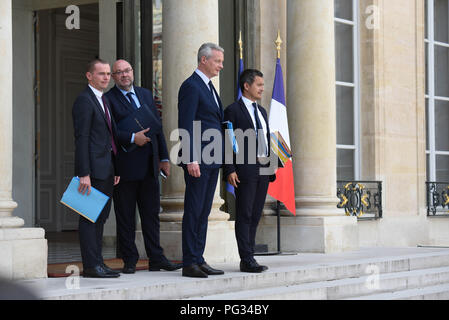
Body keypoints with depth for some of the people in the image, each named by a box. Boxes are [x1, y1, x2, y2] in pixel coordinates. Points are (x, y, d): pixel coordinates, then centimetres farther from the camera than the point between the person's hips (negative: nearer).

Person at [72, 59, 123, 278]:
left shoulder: (103, 100, 19)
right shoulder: (84, 100, -10)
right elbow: (81, 139, -16)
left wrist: (115, 169, 18)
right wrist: (84, 174, -22)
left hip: (106, 168, 10)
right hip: (93, 169, -10)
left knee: (100, 217, 11)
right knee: (90, 217, -6)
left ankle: (96, 263, 16)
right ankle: (90, 266, -5)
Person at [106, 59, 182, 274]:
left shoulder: (145, 94, 15)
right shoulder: (108, 99, -2)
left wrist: (164, 157, 12)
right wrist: (132, 138, -21)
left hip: (149, 166, 5)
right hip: (125, 166, -5)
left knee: (151, 213, 8)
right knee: (125, 216, 2)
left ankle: (156, 258, 13)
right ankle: (130, 260, 9)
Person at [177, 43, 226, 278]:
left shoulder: (209, 87, 19)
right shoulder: (191, 86, -10)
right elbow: (185, 126, -16)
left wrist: (220, 156, 17)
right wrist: (191, 159, -22)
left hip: (212, 160, 9)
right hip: (197, 160, -9)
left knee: (203, 212, 10)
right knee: (194, 211, -6)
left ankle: (199, 260, 14)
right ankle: (189, 263, -4)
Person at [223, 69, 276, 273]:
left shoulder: (261, 111, 20)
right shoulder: (233, 110, -3)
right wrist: (229, 170, -17)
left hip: (263, 170, 7)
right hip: (245, 171, -7)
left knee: (255, 217, 8)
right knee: (244, 216, -6)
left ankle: (249, 258, 12)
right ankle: (247, 260, -7)